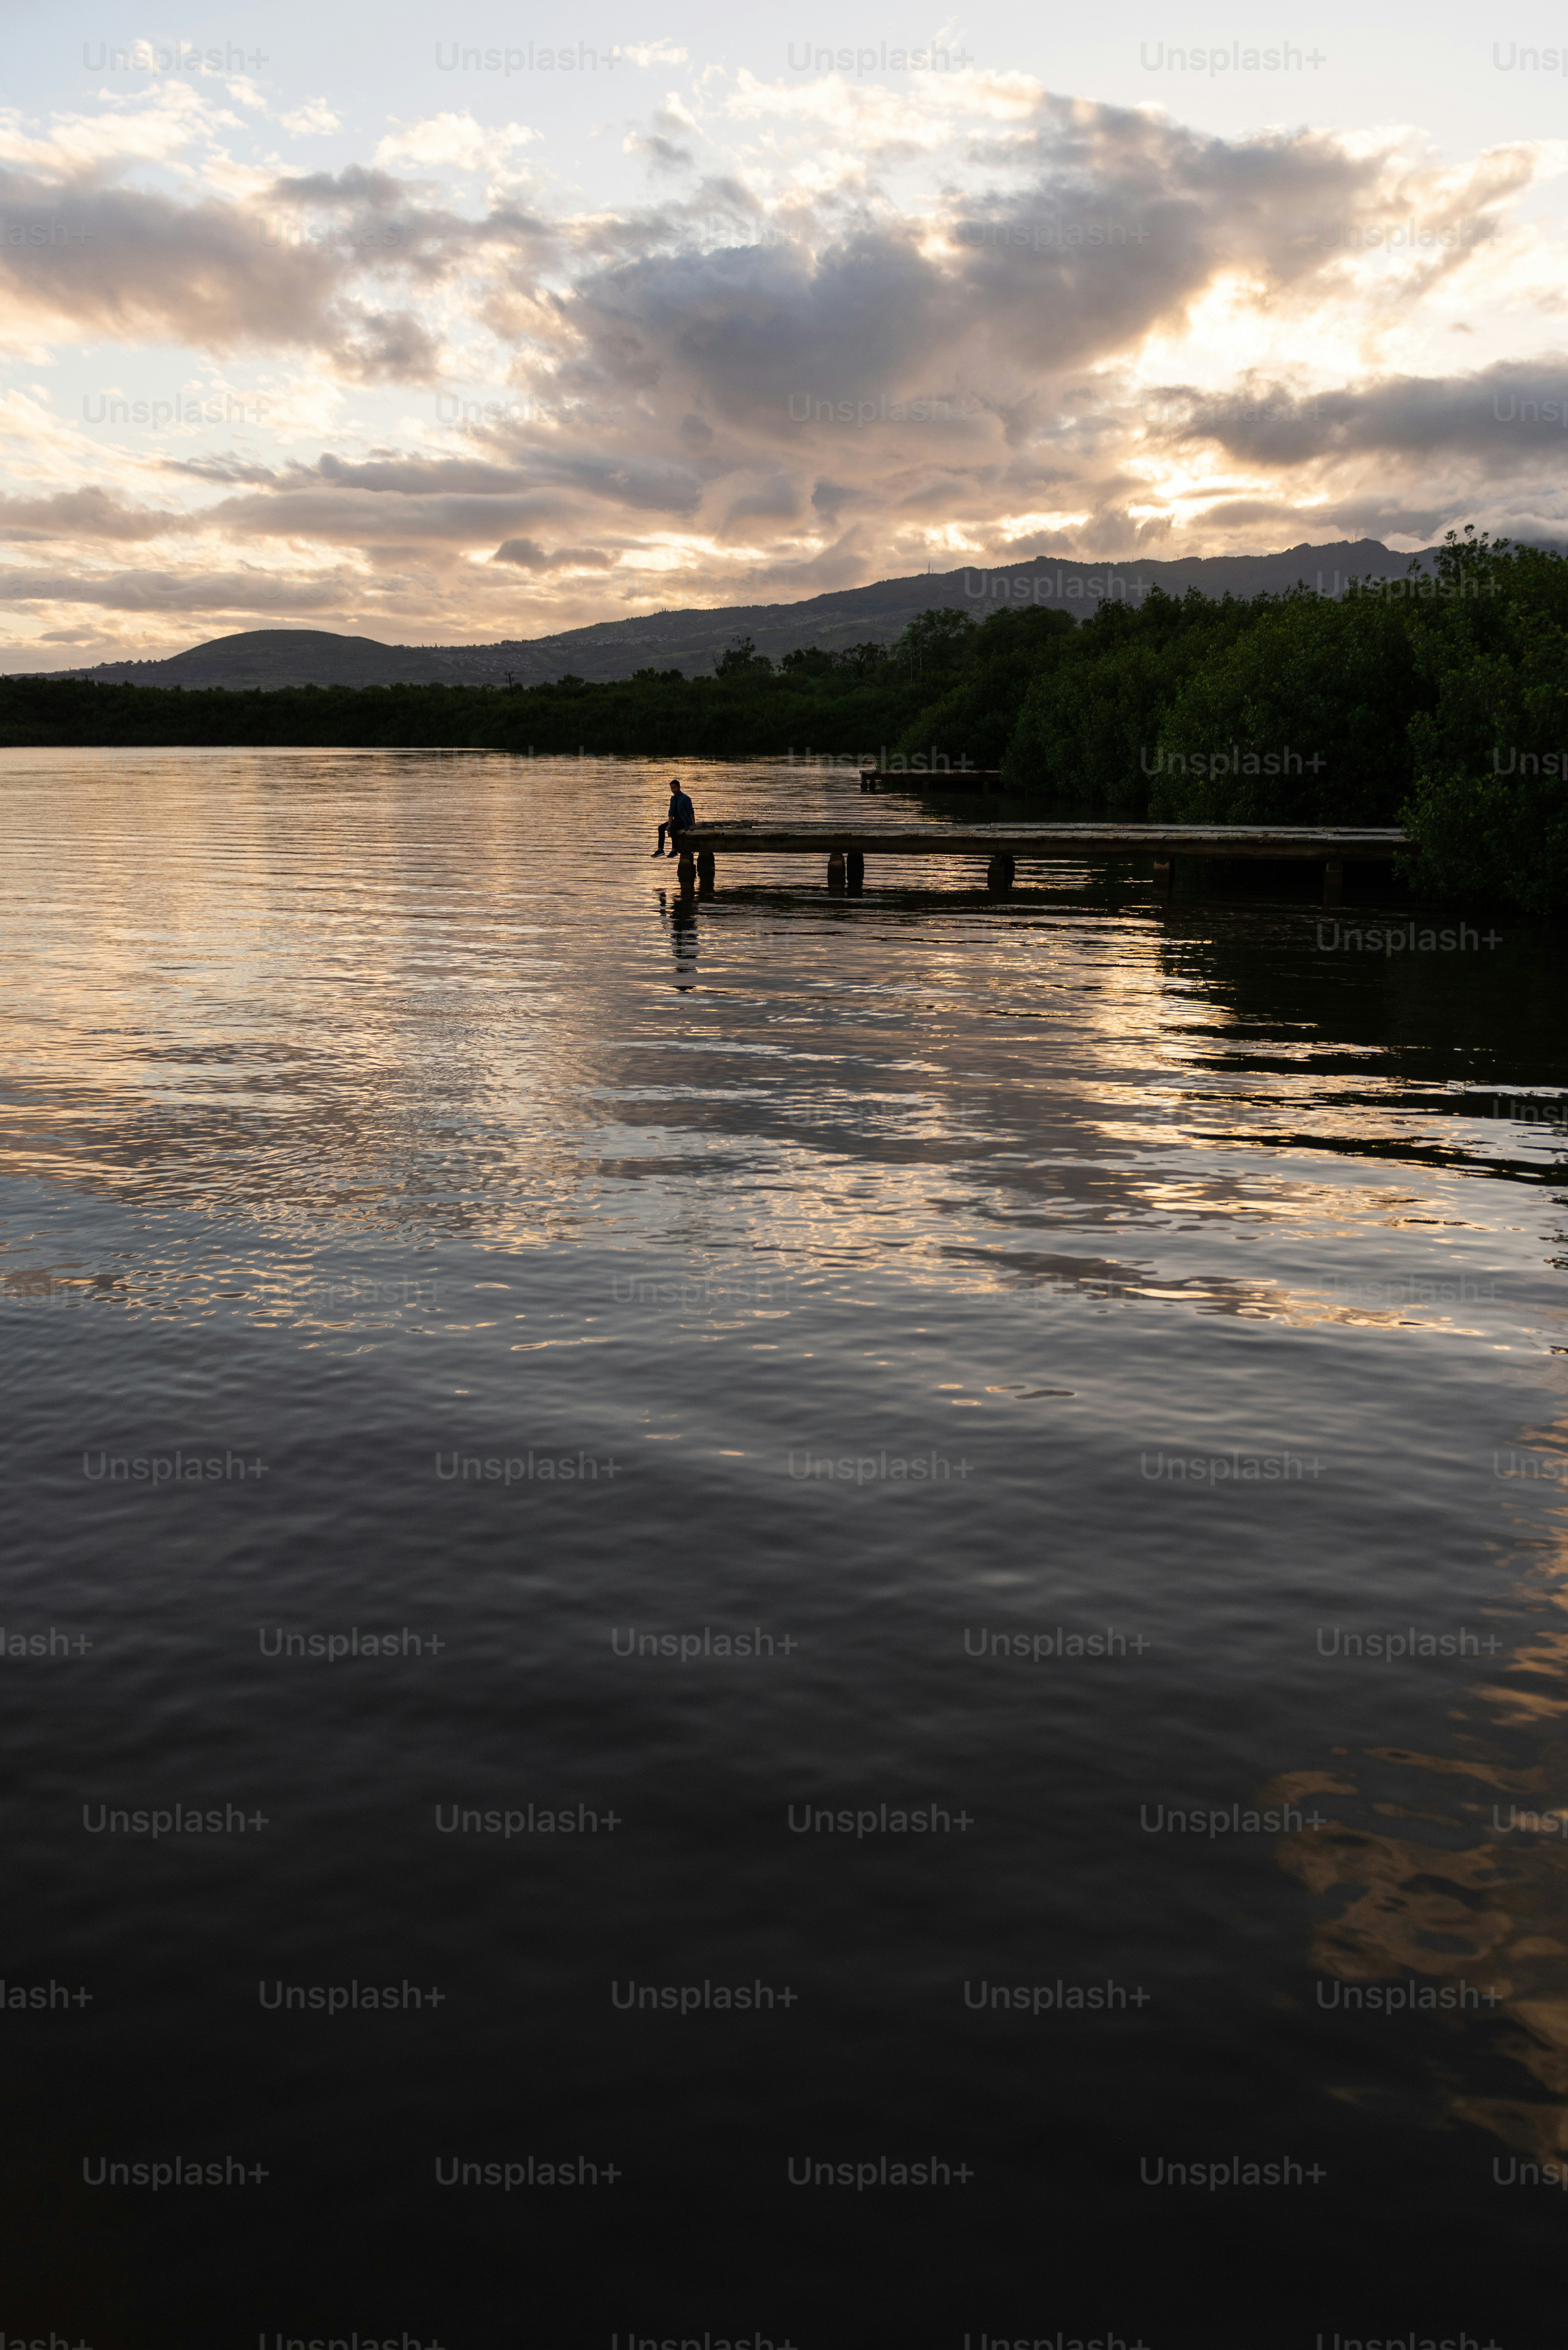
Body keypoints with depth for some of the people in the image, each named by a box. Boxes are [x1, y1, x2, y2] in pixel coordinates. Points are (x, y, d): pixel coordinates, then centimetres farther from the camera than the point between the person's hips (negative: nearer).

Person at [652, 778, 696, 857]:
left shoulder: (685, 798, -15)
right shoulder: (673, 799, 8)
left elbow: (691, 812, -16)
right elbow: (671, 813, 5)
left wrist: (693, 825, -21)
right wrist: (669, 825, -8)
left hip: (685, 821, -8)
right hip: (677, 820, 8)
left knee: (673, 828, -33)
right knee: (661, 828, -3)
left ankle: (675, 850, -28)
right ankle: (660, 850, -5)